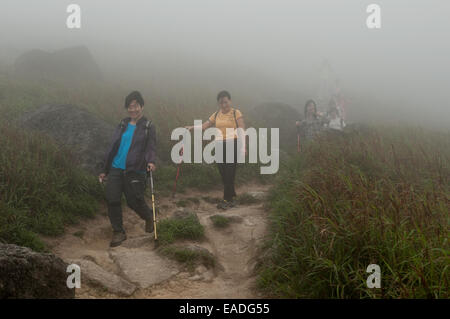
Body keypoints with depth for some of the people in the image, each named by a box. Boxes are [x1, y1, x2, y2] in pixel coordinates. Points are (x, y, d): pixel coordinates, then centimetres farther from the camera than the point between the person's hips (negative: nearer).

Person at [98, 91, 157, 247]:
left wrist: (150, 161, -30)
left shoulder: (148, 127, 1)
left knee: (134, 202, -4)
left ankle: (149, 217, 30)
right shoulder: (122, 125, 13)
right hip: (116, 169, 4)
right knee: (112, 200, -3)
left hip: (135, 171, -4)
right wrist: (105, 170, 16)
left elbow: (151, 147, -8)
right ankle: (118, 233, 12)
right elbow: (113, 147, 16)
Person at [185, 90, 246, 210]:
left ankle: (227, 200, -3)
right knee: (223, 174, 7)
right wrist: (192, 127, -3)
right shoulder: (216, 115, 13)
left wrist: (243, 148, -16)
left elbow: (242, 131, -7)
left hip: (233, 145, -5)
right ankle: (232, 197, 19)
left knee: (229, 173, -8)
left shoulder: (236, 113, -1)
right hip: (219, 146, 5)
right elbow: (204, 126, 13)